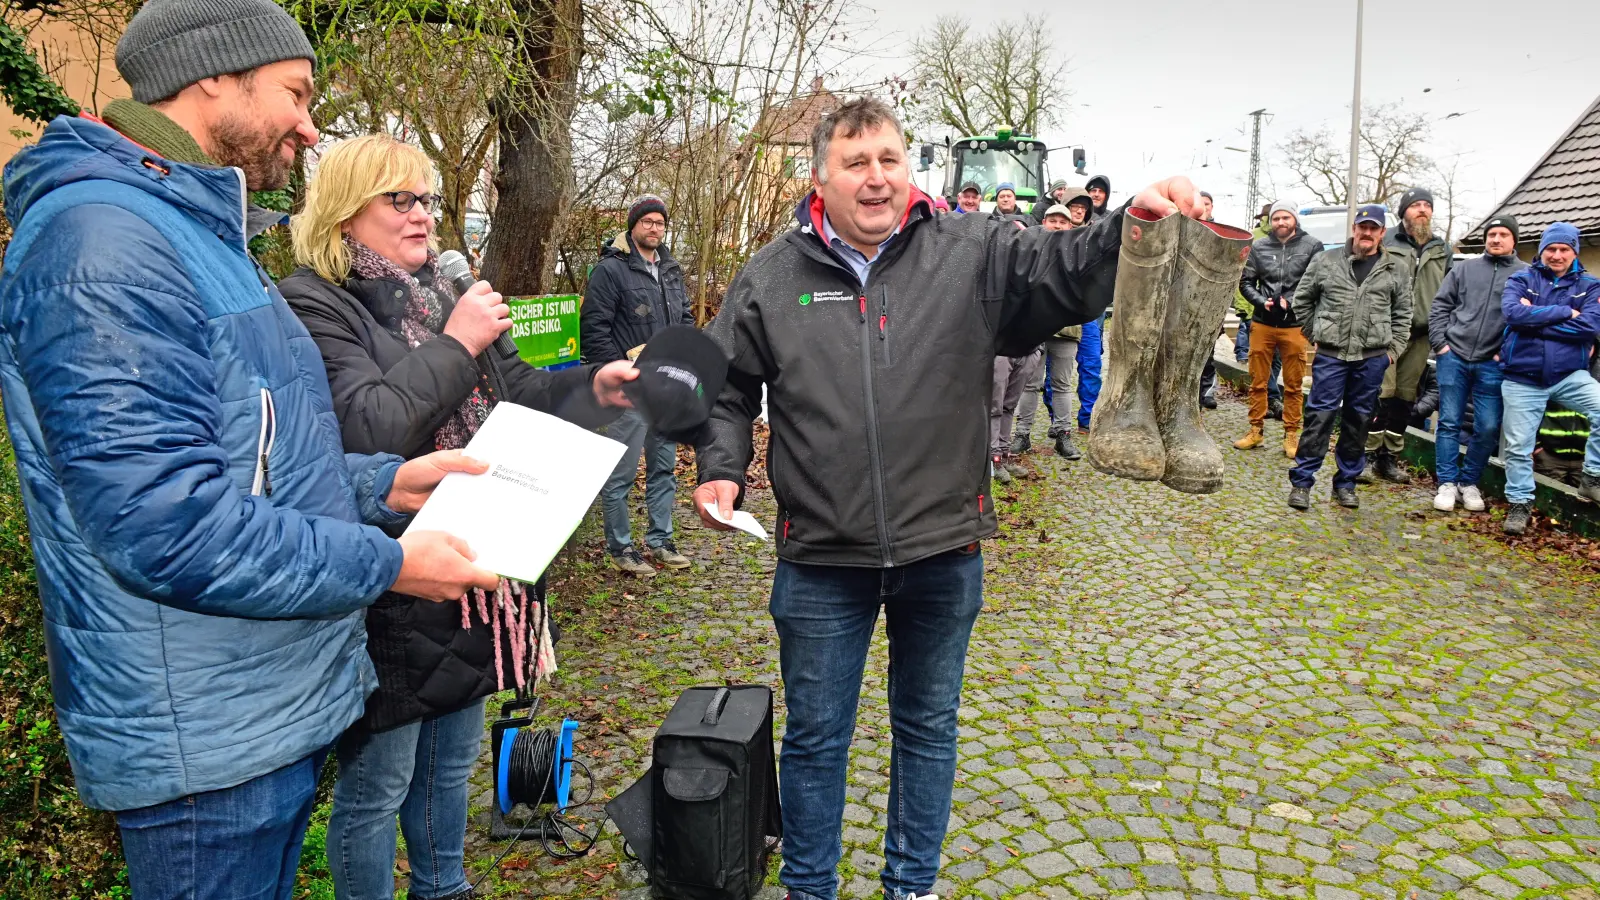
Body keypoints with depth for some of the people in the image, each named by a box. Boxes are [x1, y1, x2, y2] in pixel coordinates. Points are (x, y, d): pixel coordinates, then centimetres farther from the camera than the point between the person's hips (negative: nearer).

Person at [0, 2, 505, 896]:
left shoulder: (202, 236, 14)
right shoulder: (102, 238, -20)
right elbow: (163, 524, -27)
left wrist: (385, 484, 4)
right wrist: (388, 564, -19)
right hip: (209, 739, -10)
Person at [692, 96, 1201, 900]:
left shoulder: (972, 253, -3)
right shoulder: (771, 277, 0)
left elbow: (1066, 268, -13)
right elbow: (725, 387, 8)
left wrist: (1131, 223, -32)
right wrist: (719, 468, -5)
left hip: (943, 553, 1)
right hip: (821, 560, 0)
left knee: (928, 728, 19)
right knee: (816, 737, 15)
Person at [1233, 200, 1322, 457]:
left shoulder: (1312, 246, 1)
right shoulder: (1259, 246, 6)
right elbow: (1246, 282, 8)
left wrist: (1293, 302, -13)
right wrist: (1261, 301, -8)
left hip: (1294, 325, -2)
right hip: (1262, 323, 2)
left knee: (1294, 385, 3)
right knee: (1258, 381, 8)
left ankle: (1291, 435, 12)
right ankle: (1256, 430, 18)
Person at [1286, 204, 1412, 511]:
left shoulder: (1397, 268, 7)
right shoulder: (1325, 261, 3)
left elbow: (1402, 314, 12)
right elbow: (1302, 301, 11)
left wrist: (1393, 348, 4)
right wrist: (1315, 335, 7)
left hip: (1372, 358, 2)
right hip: (1330, 354, -2)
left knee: (1358, 419, 9)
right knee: (1319, 416, -3)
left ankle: (1346, 483, 19)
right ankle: (1301, 481, 2)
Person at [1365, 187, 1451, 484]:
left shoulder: (1443, 250, 17)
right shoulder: (1387, 242, 3)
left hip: (1420, 335, 5)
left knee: (1405, 397, 7)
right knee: (1381, 393, -12)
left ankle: (1389, 456, 15)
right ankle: (1365, 453, -7)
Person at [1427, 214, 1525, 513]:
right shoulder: (1464, 269, 11)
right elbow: (1439, 307, 10)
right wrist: (1440, 344, -1)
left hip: (1492, 364, -1)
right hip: (1453, 357, 1)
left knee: (1488, 428, 0)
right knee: (1449, 422, 2)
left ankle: (1469, 482, 15)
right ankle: (1447, 483, 9)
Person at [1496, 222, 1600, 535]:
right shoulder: (1521, 280, 2)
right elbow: (1513, 313, -19)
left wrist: (1535, 320, -14)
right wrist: (1565, 312, -16)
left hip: (1569, 374, 1)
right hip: (1522, 378, -1)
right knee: (1518, 446, 4)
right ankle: (1519, 503, 20)